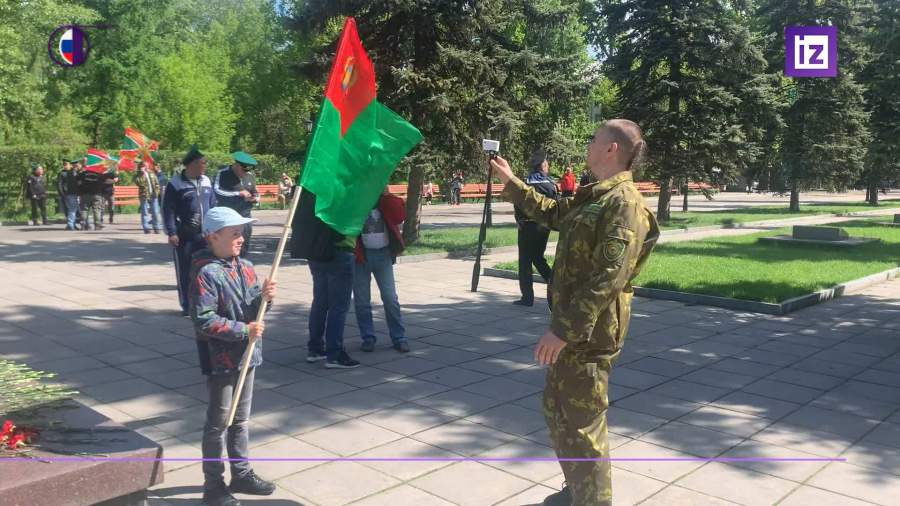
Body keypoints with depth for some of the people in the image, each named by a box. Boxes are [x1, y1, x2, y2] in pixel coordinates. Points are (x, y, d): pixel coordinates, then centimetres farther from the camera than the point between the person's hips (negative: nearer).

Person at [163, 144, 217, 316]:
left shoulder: (206, 182, 9)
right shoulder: (175, 183, -7)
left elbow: (213, 206, 15)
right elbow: (168, 210, -8)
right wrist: (171, 232, -14)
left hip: (205, 235, 4)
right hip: (184, 236, -4)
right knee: (184, 272, 3)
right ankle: (186, 305, 14)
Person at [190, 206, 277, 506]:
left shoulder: (246, 267, 5)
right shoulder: (205, 274, -19)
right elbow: (203, 320, -24)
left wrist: (264, 297, -11)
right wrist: (243, 331, -22)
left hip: (246, 356, 7)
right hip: (221, 359, -7)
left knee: (241, 419, 19)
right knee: (218, 422, 6)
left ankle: (242, 473, 33)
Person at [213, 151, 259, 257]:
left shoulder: (250, 176, 11)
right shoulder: (223, 173, -6)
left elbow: (255, 192, 25)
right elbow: (216, 191, -18)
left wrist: (256, 198, 0)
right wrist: (239, 193, -19)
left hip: (245, 218, 5)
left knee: (244, 248, 7)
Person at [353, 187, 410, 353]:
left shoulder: (385, 199, 4)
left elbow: (400, 215, -12)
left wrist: (387, 194, -14)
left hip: (383, 254, 1)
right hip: (359, 254, -1)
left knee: (391, 298, 2)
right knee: (361, 300, 5)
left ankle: (399, 338, 12)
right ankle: (368, 338, 19)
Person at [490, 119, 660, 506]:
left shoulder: (624, 203, -18)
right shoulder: (592, 196, 13)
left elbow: (608, 277, -26)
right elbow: (551, 213, 32)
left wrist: (564, 329, -26)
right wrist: (510, 181, 30)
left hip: (589, 332, -10)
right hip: (570, 323, 10)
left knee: (582, 424, 0)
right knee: (556, 410, 21)